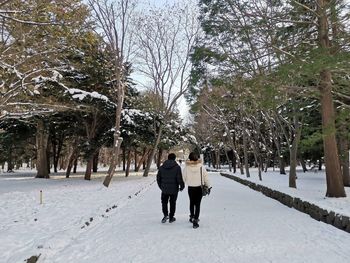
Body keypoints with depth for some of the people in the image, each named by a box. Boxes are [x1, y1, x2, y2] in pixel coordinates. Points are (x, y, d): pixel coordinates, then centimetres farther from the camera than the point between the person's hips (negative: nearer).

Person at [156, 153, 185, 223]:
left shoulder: (162, 167, 2)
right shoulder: (177, 167, -10)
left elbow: (158, 178, 7)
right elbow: (179, 179, -13)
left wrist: (161, 186, 20)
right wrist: (182, 186, 2)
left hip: (164, 189, 2)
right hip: (174, 189, -2)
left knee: (164, 202, 16)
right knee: (172, 203, 11)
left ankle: (165, 214, -2)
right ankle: (171, 218, 18)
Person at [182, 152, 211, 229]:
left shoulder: (186, 168, -13)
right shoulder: (201, 167, -12)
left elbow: (184, 178, -3)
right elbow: (206, 177, -4)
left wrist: (188, 182, 19)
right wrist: (208, 186, 8)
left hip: (190, 188, 1)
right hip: (199, 188, -1)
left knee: (192, 202, 22)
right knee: (197, 204, 6)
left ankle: (192, 216, 37)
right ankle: (195, 220, -2)